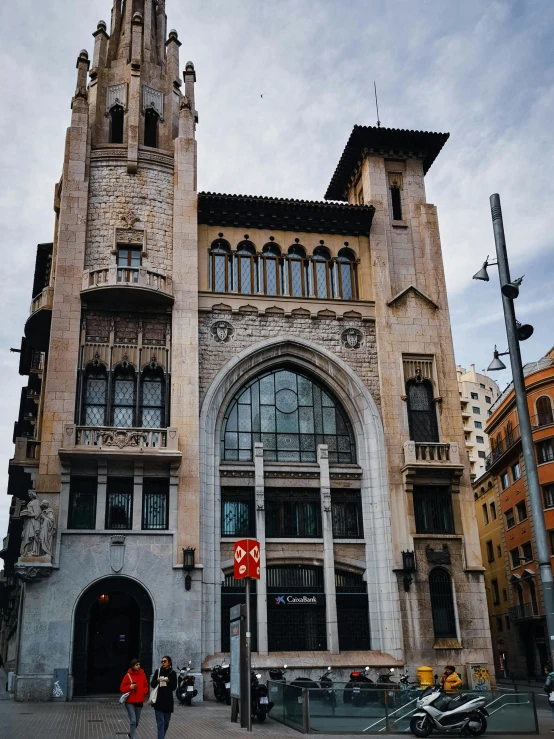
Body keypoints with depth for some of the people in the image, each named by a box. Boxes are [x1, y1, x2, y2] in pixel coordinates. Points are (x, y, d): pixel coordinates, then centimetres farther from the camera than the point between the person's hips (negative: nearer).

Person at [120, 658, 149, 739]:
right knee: (133, 721, -12)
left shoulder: (143, 674, 1)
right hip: (130, 701, -4)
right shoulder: (128, 675, -8)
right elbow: (122, 688, -4)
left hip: (139, 701, 4)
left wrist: (144, 692, -8)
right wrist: (130, 687, -20)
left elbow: (146, 686, 12)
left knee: (137, 721, 15)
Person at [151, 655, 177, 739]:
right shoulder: (158, 671, 1)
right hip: (158, 700, -2)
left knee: (166, 721, 15)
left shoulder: (172, 673, 1)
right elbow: (152, 684, 0)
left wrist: (168, 681, -22)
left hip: (168, 701, 2)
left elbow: (174, 687, -4)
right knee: (160, 721, -9)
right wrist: (157, 681, -20)